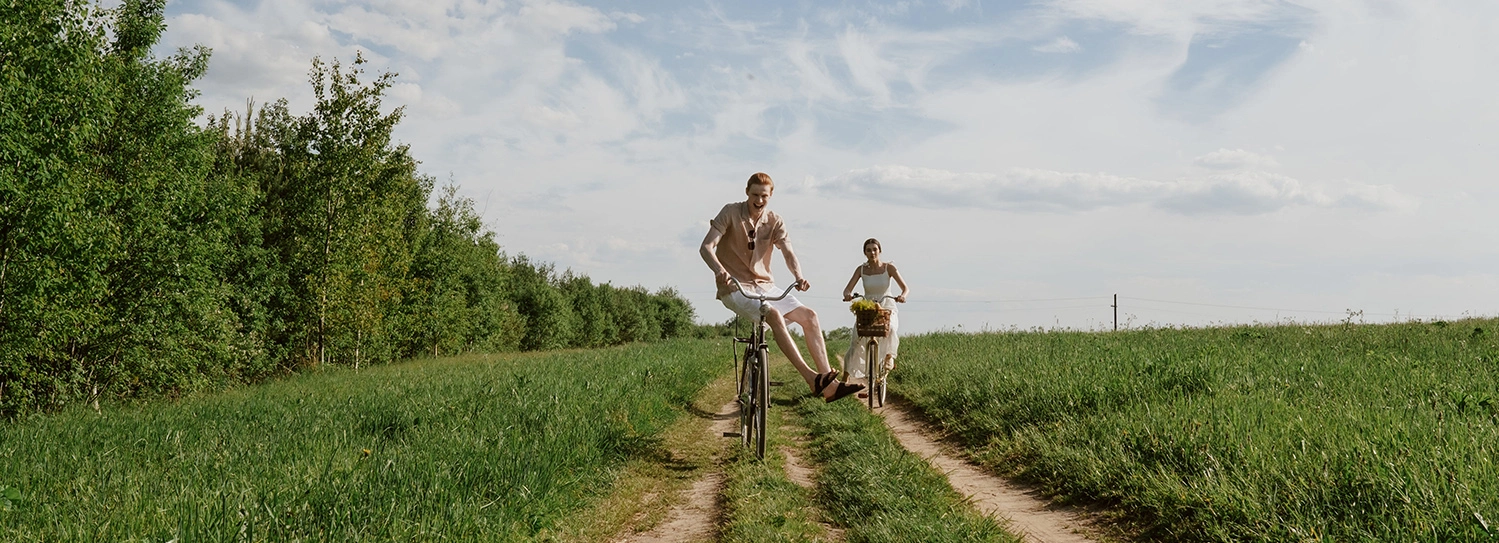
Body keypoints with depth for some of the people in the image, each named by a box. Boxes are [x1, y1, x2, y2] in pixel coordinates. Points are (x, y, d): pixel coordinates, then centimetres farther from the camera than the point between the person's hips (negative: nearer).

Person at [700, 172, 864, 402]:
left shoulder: (775, 221, 4)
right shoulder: (730, 213, -8)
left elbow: (788, 252, -11)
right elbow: (706, 247, -17)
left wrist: (799, 276, -32)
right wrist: (719, 270, -38)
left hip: (764, 286, 6)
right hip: (735, 288, -5)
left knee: (808, 315, -10)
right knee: (773, 315, -33)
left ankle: (829, 385, -12)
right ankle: (811, 378, -34)